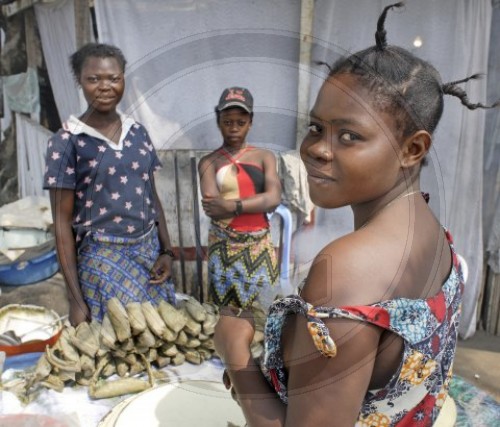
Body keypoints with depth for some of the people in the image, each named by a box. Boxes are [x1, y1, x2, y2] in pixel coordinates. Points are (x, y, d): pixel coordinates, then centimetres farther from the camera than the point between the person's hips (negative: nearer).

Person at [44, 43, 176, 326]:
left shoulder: (138, 133, 5)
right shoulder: (67, 141, -8)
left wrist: (167, 251, 2)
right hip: (103, 260, -4)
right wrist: (76, 299, -9)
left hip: (150, 252, 4)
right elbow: (63, 221, -7)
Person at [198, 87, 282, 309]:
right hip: (224, 247, -1)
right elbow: (214, 209, -13)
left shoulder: (264, 156, 5)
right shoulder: (209, 162, 0)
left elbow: (274, 198, -10)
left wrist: (231, 205, -18)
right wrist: (259, 202, -12)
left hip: (260, 246, 2)